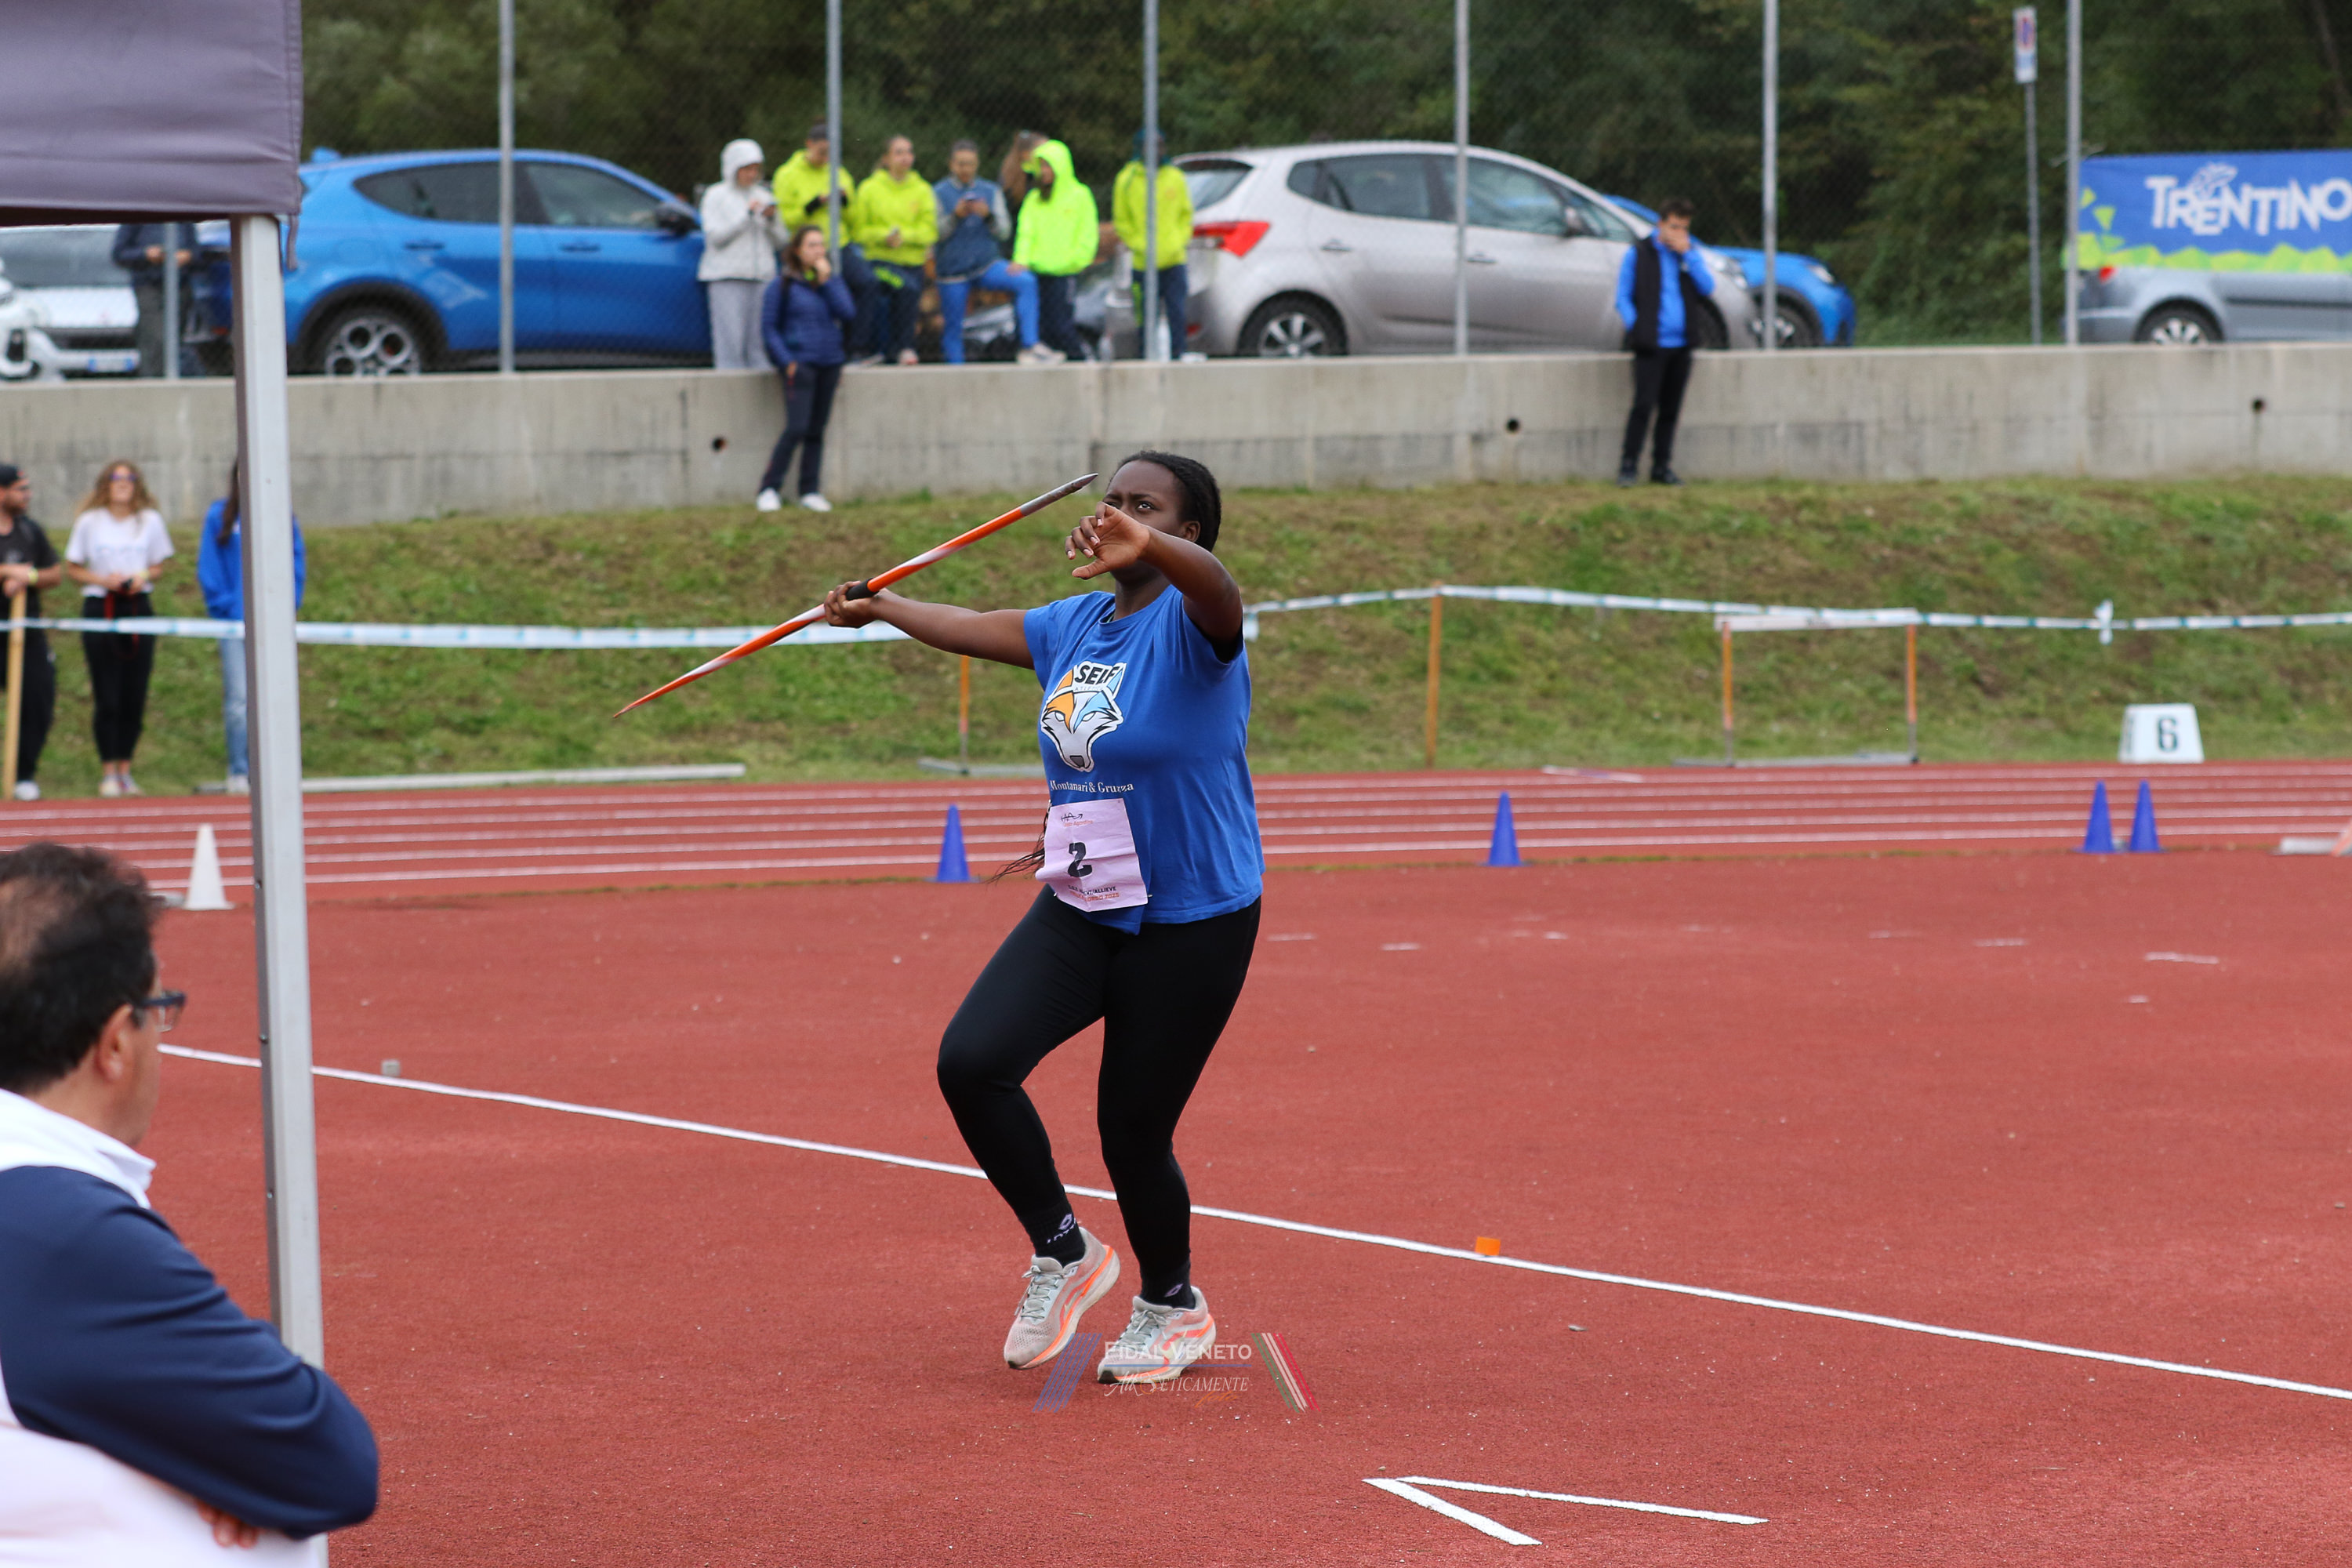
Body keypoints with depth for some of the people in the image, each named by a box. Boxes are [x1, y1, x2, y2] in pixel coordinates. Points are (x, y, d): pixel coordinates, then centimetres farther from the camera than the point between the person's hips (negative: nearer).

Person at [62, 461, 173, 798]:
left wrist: (143, 576, -7)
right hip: (99, 610, -2)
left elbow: (159, 564, 15)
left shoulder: (151, 521, 6)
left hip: (138, 608, 2)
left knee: (135, 697, 2)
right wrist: (102, 580, -12)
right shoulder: (90, 522, 1)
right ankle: (108, 772, 4)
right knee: (106, 697, -4)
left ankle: (125, 769, 13)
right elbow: (72, 568, 5)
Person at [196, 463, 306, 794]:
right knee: (239, 699, -5)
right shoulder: (219, 516, 4)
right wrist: (225, 608, -5)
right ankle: (238, 773, -1)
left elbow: (296, 565, 9)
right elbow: (208, 569, 4)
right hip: (236, 624, -1)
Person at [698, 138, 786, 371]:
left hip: (762, 276, 4)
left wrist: (771, 219, -2)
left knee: (759, 341, -3)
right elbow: (714, 237, -7)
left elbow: (779, 242, 17)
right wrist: (747, 215, -9)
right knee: (731, 341, -11)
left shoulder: (763, 196, 19)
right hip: (727, 278, -4)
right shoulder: (716, 196, 6)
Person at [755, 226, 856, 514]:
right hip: (800, 364, -5)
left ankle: (811, 491, 12)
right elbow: (769, 326, 0)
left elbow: (849, 314, -3)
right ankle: (769, 489, -6)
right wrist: (786, 361, -9)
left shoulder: (834, 283, 12)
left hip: (829, 365, 5)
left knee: (817, 431, 6)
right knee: (796, 428, -14)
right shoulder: (783, 285, 0)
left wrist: (826, 281, -5)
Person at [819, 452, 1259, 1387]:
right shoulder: (1075, 626, 9)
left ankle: (1173, 1308, 28)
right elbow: (977, 628, 28)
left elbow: (1217, 590, -39)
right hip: (1076, 912, 6)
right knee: (972, 1062, -13)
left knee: (1133, 1132, 0)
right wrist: (881, 607, 43)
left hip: (1190, 925, -6)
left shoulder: (1186, 626, -14)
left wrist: (1148, 548, -61)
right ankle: (1061, 1253, 7)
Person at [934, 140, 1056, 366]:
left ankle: (1030, 346, -25)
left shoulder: (991, 191, 9)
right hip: (953, 269, -2)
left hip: (987, 263, 2)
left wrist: (988, 216, -17)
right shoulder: (939, 193, 2)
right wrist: (956, 216, -22)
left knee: (1026, 281, -22)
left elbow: (1004, 232, 3)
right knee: (952, 327, -2)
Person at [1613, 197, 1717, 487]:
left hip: (1680, 344, 4)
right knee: (1644, 405, -11)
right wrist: (1637, 329, -8)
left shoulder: (1692, 253, 12)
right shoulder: (1639, 254, 2)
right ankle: (1629, 466, -6)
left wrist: (1688, 254, -9)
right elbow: (1623, 298, 3)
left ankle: (1662, 466, 15)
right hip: (1651, 345, -4)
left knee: (1671, 409, 7)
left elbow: (1707, 287, -2)